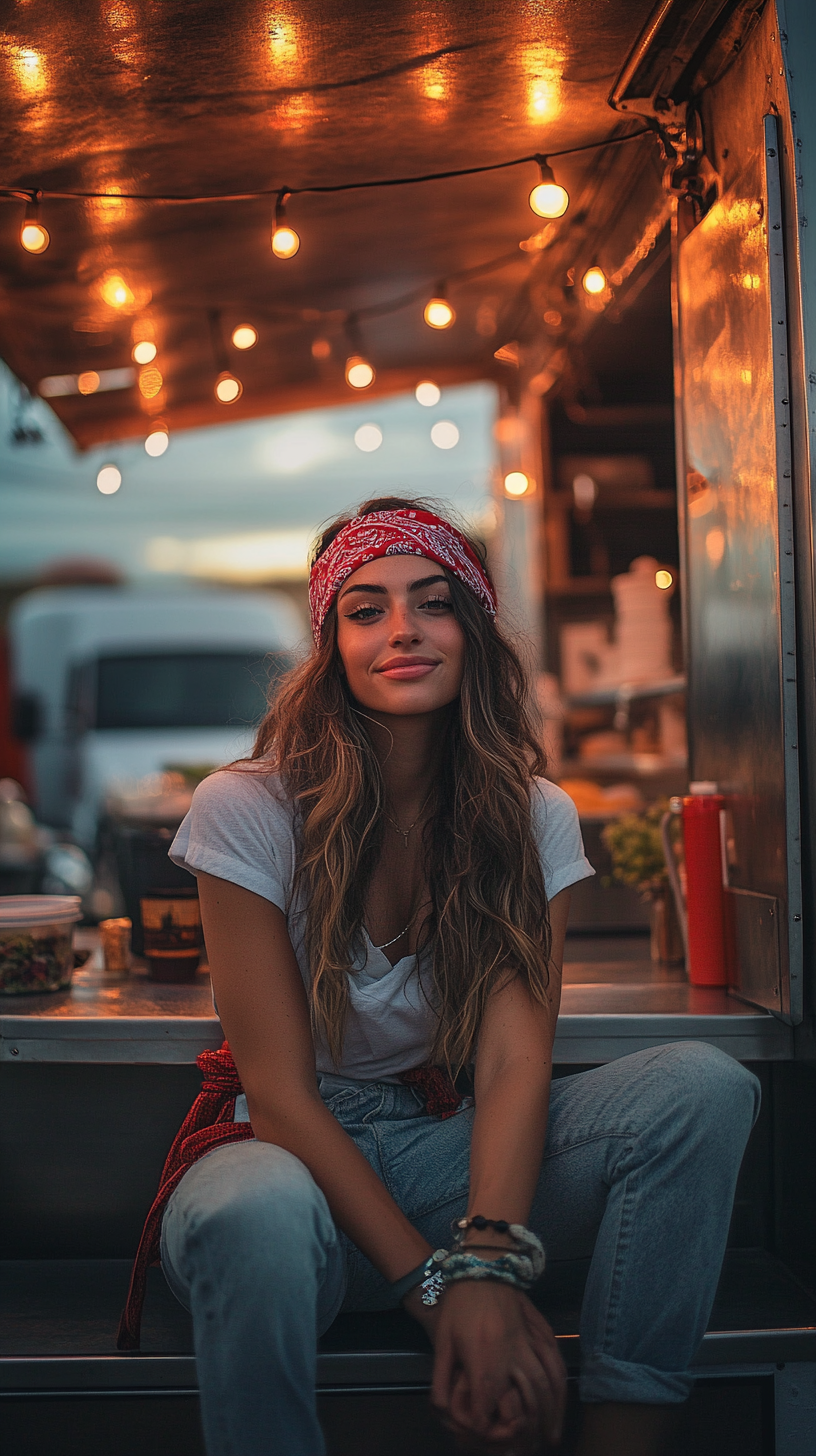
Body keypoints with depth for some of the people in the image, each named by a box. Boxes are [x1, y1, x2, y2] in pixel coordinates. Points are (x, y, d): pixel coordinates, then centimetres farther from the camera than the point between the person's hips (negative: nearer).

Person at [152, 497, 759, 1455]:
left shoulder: (532, 817, 0)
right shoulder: (247, 810, -11)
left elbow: (514, 1060, -12)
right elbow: (281, 1091, -15)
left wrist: (489, 1264, -32)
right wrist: (442, 1289, -25)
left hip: (455, 1149, 4)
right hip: (298, 1159, -3)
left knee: (704, 1087, -21)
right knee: (257, 1216, -41)